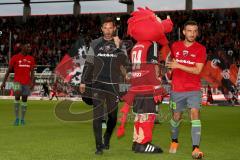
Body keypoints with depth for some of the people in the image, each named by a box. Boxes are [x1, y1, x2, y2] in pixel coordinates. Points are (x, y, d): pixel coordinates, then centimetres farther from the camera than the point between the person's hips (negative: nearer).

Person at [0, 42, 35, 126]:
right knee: (17, 96, -20)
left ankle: (22, 119, 17)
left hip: (27, 83, 3)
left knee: (24, 99, 7)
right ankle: (17, 117, -13)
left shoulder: (31, 59, 6)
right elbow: (9, 70, 1)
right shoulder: (15, 58, -3)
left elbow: (32, 72, 6)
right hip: (17, 81, -3)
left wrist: (32, 82, -8)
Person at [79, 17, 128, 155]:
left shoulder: (120, 44, 5)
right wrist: (83, 81, 7)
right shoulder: (95, 44, 6)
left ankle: (107, 138, 32)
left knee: (113, 116, 7)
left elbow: (124, 62, -10)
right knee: (98, 115, -8)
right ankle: (99, 146, -4)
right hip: (98, 84, -1)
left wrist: (117, 47, -18)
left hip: (113, 85, 1)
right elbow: (88, 64, 10)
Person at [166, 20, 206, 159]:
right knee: (176, 116, 12)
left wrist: (179, 66, -19)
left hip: (194, 89, -2)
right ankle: (174, 141, 37)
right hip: (177, 89, 2)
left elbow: (197, 70, -13)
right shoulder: (175, 46, 3)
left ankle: (196, 148, -20)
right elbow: (170, 63, 19)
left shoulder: (200, 49, -5)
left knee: (195, 113, -18)